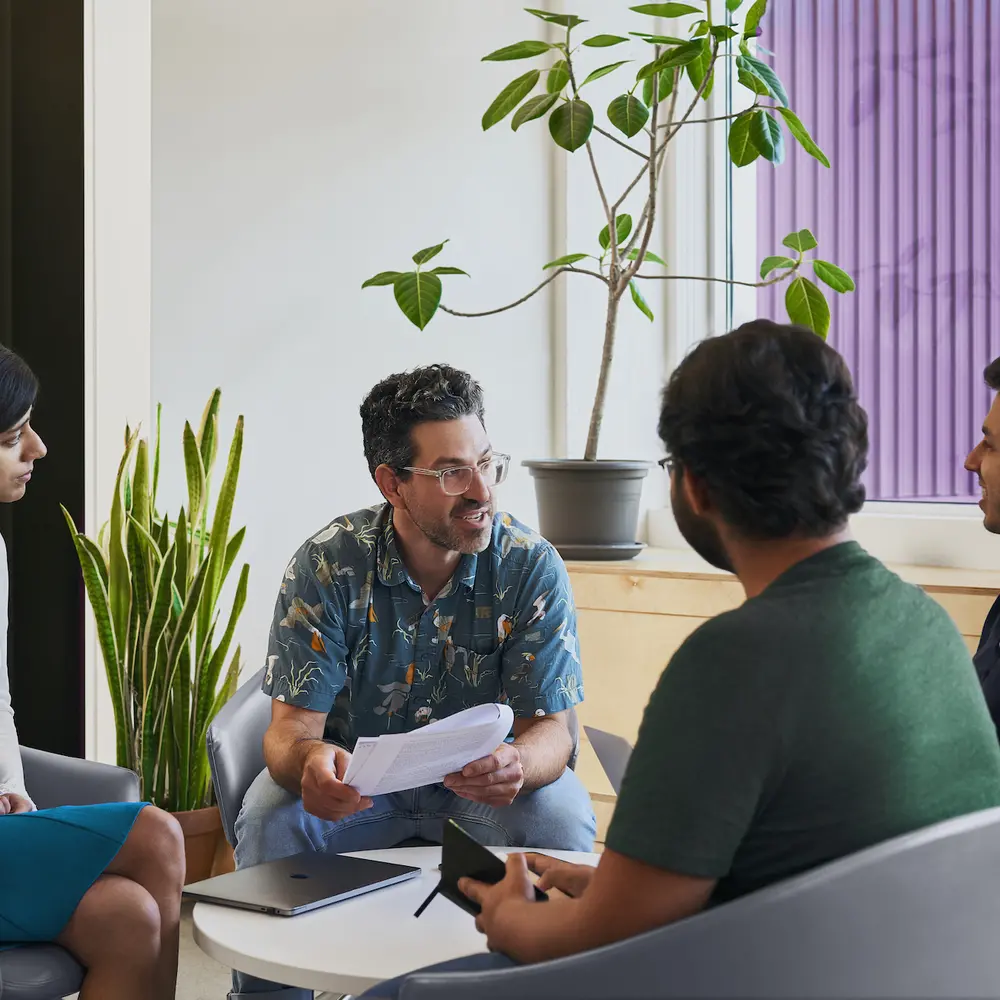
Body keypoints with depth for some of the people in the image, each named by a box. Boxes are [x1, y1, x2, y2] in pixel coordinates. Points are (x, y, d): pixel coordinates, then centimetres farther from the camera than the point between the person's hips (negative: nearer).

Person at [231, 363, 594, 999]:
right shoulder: (328, 566, -16)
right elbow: (291, 728, -18)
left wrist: (517, 765, -44)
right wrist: (310, 761, -45)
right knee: (270, 819, -28)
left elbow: (552, 729, -17)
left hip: (483, 785, 0)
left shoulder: (533, 568, -15)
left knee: (562, 817, -28)